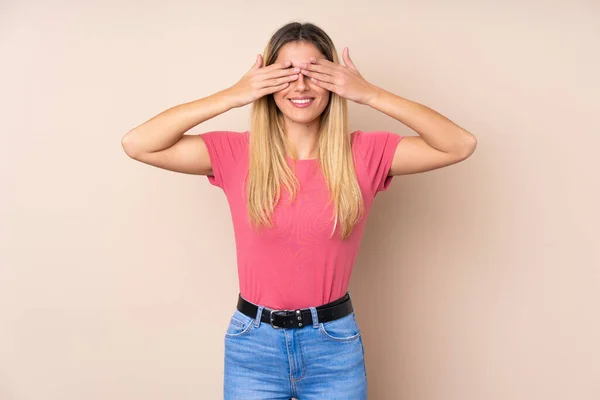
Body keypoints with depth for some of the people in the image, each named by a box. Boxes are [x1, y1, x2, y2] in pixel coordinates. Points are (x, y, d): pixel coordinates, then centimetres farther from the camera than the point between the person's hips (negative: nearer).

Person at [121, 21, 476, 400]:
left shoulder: (364, 154, -7)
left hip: (335, 344, 0)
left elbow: (461, 145, -13)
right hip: (253, 344, 0)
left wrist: (370, 93, -18)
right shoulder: (236, 153, -7)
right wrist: (233, 95, -18)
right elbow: (137, 144, -14)